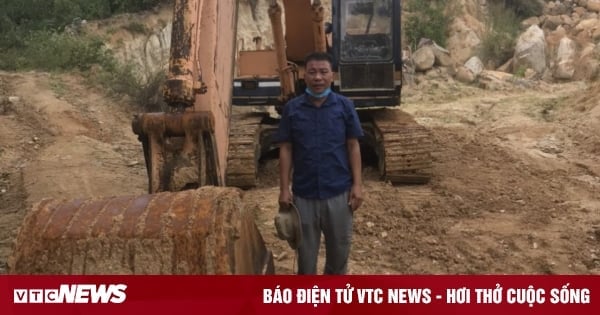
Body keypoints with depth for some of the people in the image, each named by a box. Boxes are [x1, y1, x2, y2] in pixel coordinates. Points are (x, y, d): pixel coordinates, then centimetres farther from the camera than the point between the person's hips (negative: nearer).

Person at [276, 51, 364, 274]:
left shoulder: (345, 106, -3)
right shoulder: (292, 109, -3)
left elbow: (353, 147, 0)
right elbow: (286, 150, 0)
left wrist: (357, 184, -4)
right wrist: (284, 188, -4)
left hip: (339, 191, 0)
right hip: (304, 192, 0)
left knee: (339, 246, 15)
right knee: (306, 248, 13)